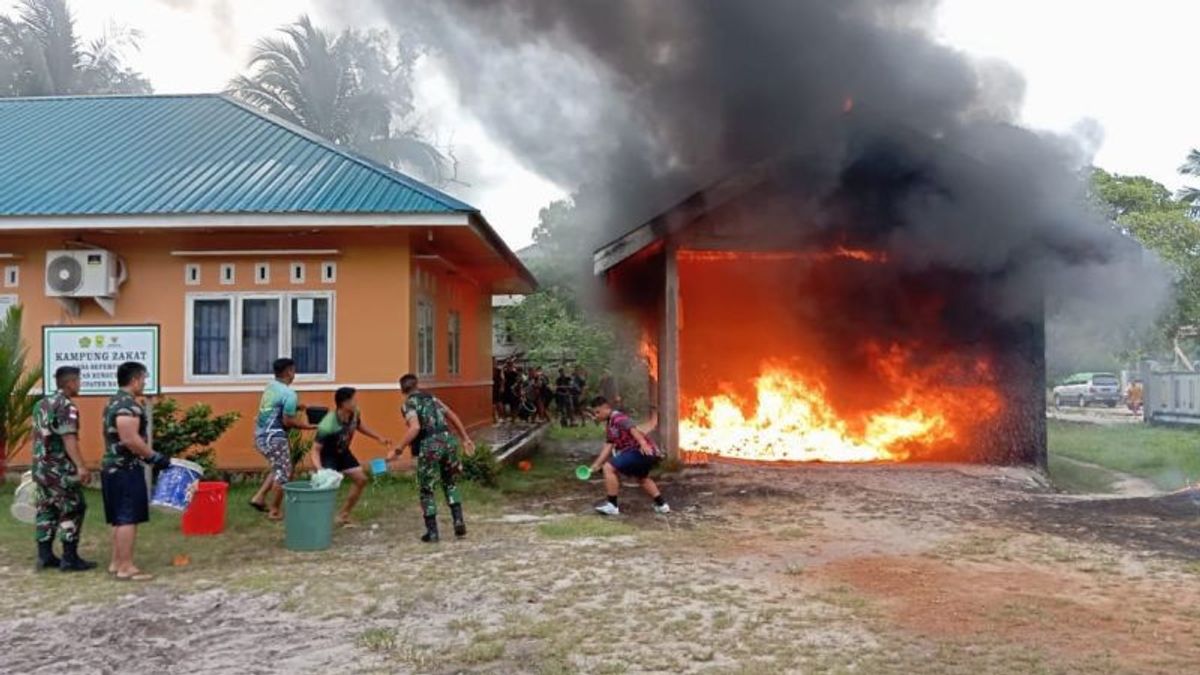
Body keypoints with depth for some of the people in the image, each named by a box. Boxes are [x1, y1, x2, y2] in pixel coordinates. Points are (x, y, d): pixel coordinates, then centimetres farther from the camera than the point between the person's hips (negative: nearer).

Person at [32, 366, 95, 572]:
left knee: (46, 510, 13)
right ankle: (70, 558, -2)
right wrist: (81, 466, -29)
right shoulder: (66, 406, -14)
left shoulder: (41, 404, 14)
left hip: (41, 466, 9)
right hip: (60, 469, -9)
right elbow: (68, 438, -23)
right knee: (72, 510, -3)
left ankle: (45, 555, 16)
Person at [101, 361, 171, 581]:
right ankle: (126, 567, -5)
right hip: (126, 469, -11)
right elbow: (130, 440, -26)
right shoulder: (128, 404, -17)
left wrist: (147, 457, 23)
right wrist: (155, 458, -16)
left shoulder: (114, 402, 16)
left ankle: (117, 562, 22)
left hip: (113, 467, 11)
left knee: (120, 519, 16)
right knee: (128, 519, -7)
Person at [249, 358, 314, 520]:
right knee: (283, 472, 1)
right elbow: (288, 421, -18)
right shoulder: (289, 393, -17)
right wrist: (309, 427, -8)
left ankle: (259, 497, 19)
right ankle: (274, 511, 7)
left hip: (261, 435, 9)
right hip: (274, 437, -9)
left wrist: (296, 407, 18)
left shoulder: (270, 387, 10)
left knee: (278, 469, 23)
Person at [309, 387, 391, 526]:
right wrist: (319, 469, -52)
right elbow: (315, 450, -34)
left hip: (343, 452, 7)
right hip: (327, 455, -7)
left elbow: (358, 425, 6)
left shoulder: (354, 413, -20)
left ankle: (343, 515, 17)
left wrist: (378, 438, 9)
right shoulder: (327, 426, -39)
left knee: (361, 479, 5)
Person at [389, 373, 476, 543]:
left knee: (426, 490, 11)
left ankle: (432, 532, 12)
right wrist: (465, 438, 26)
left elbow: (415, 428, -15)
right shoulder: (431, 398, 20)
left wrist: (397, 450, -11)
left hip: (429, 446, -5)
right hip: (447, 440, 5)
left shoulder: (409, 404, 2)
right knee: (450, 484, 23)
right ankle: (459, 523, 12)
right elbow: (453, 416, 20)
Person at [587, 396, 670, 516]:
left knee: (609, 468, -12)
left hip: (644, 451, -11)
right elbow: (608, 446, 20)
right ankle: (661, 505, 43)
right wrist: (596, 465, 17)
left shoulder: (618, 418, -11)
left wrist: (643, 444, -43)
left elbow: (633, 429, -28)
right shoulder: (609, 425, 19)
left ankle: (612, 506, -6)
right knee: (641, 478, 35)